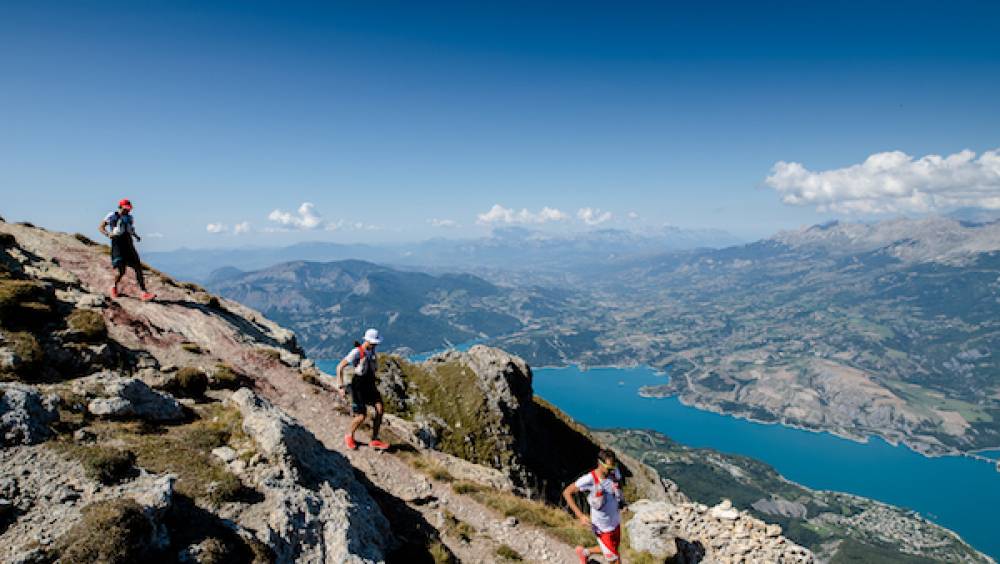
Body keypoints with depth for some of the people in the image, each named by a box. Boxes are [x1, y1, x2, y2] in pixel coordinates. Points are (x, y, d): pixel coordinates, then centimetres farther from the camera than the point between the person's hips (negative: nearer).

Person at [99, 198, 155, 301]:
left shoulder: (129, 217, 12)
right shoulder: (111, 216, -2)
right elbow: (101, 227, 2)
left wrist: (136, 235, 9)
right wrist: (108, 234, -17)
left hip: (129, 246, 5)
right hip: (118, 246, -5)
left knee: (138, 268, -4)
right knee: (121, 271, -11)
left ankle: (144, 293, -4)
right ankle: (114, 287, 21)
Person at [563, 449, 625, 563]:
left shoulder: (615, 472, -14)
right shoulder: (589, 479, -29)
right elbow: (567, 493, -20)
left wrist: (620, 505, 0)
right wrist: (580, 515, -24)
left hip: (616, 522, 6)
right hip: (603, 527, -6)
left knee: (613, 550, 25)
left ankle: (584, 552, 50)